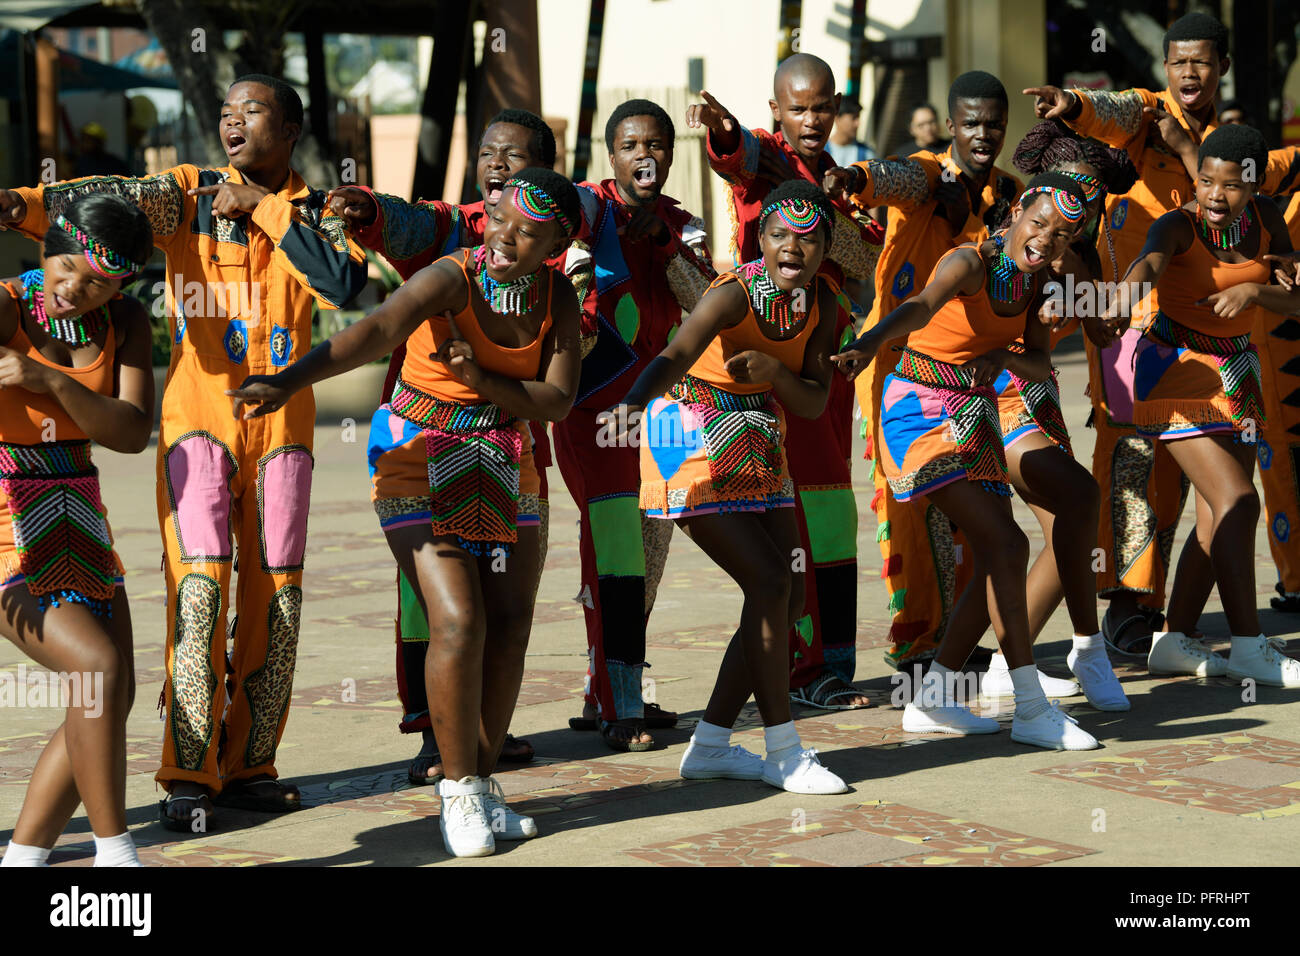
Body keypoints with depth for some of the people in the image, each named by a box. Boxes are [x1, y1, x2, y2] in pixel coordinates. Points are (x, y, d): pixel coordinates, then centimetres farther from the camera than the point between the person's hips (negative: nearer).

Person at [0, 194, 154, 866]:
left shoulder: (126, 323, 1)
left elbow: (133, 433, -10)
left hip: (75, 518, 7)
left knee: (112, 702, 4)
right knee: (98, 664, -21)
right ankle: (114, 854, -10)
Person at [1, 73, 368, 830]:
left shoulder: (316, 211, 6)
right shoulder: (189, 193, 1)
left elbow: (345, 285, -14)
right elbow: (106, 201, -17)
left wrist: (267, 209, -13)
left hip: (282, 423, 3)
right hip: (199, 414, -2)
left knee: (275, 595, 4)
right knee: (200, 588, -11)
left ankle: (247, 765, 16)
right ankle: (189, 775, -7)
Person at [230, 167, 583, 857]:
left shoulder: (558, 296, -4)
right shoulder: (453, 278, -20)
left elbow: (557, 402, -8)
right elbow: (374, 332, -36)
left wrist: (484, 381, -26)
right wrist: (289, 380, -51)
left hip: (505, 466, 5)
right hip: (421, 462, -5)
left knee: (510, 625, 2)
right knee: (458, 621, -15)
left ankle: (482, 782, 17)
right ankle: (458, 791, -1)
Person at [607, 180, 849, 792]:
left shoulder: (820, 301, -5)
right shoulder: (736, 294, -25)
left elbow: (815, 403, -4)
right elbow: (675, 356, -42)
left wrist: (774, 370, -25)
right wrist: (634, 403, -62)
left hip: (758, 451, 8)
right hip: (694, 444, -8)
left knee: (787, 598, 6)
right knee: (768, 582, -15)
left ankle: (710, 746, 16)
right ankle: (783, 753, -5)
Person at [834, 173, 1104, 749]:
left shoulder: (1034, 279, 3)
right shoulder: (972, 263, -21)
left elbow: (1041, 366, 3)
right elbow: (921, 307, -41)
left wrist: (1004, 357, -20)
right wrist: (871, 341, -61)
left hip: (975, 415, 9)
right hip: (922, 411, -9)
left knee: (999, 560, 7)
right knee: (1005, 544, -17)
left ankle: (933, 701, 15)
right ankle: (1031, 709, -14)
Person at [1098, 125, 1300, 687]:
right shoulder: (1178, 225, -22)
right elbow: (1150, 261, -45)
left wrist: (1254, 291, -26)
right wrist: (1126, 294, -67)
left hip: (1237, 372, 7)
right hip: (1177, 370, -7)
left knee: (1219, 517, 6)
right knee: (1237, 501, -16)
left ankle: (1172, 641, 15)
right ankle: (1248, 647, -12)